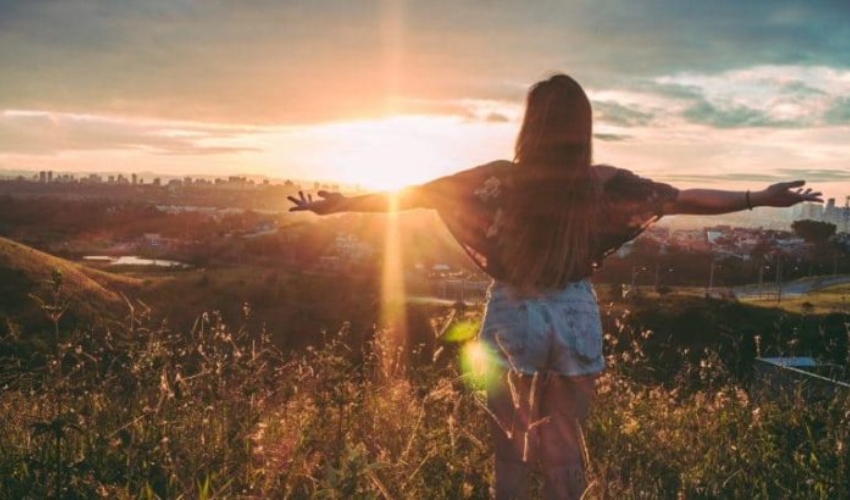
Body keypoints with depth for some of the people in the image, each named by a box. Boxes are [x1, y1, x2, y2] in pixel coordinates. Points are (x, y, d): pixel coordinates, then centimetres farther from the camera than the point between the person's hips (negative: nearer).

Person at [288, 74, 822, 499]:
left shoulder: (502, 179, -11)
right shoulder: (604, 184, -7)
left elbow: (415, 192, -6)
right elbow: (687, 198, 1)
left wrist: (337, 204, 3)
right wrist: (762, 198, 14)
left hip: (513, 319, -1)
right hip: (574, 321, 1)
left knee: (510, 446, 12)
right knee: (566, 447, 14)